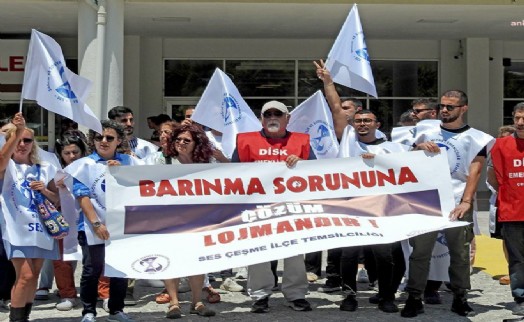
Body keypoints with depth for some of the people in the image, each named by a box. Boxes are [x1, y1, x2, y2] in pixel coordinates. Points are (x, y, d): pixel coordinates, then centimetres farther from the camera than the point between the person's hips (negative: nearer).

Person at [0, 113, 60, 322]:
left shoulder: (45, 169, 11)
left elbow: (56, 200, 13)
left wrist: (44, 190, -8)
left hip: (40, 228, 5)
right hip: (17, 229, -5)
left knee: (33, 276, 10)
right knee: (25, 276, -12)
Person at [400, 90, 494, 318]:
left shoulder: (476, 138, 3)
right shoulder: (426, 130, 12)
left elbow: (474, 172, -6)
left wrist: (466, 201, -19)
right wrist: (419, 147, -4)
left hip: (458, 203, -1)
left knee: (460, 253, 4)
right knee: (419, 251, -1)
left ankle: (460, 298, 16)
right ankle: (414, 299, 5)